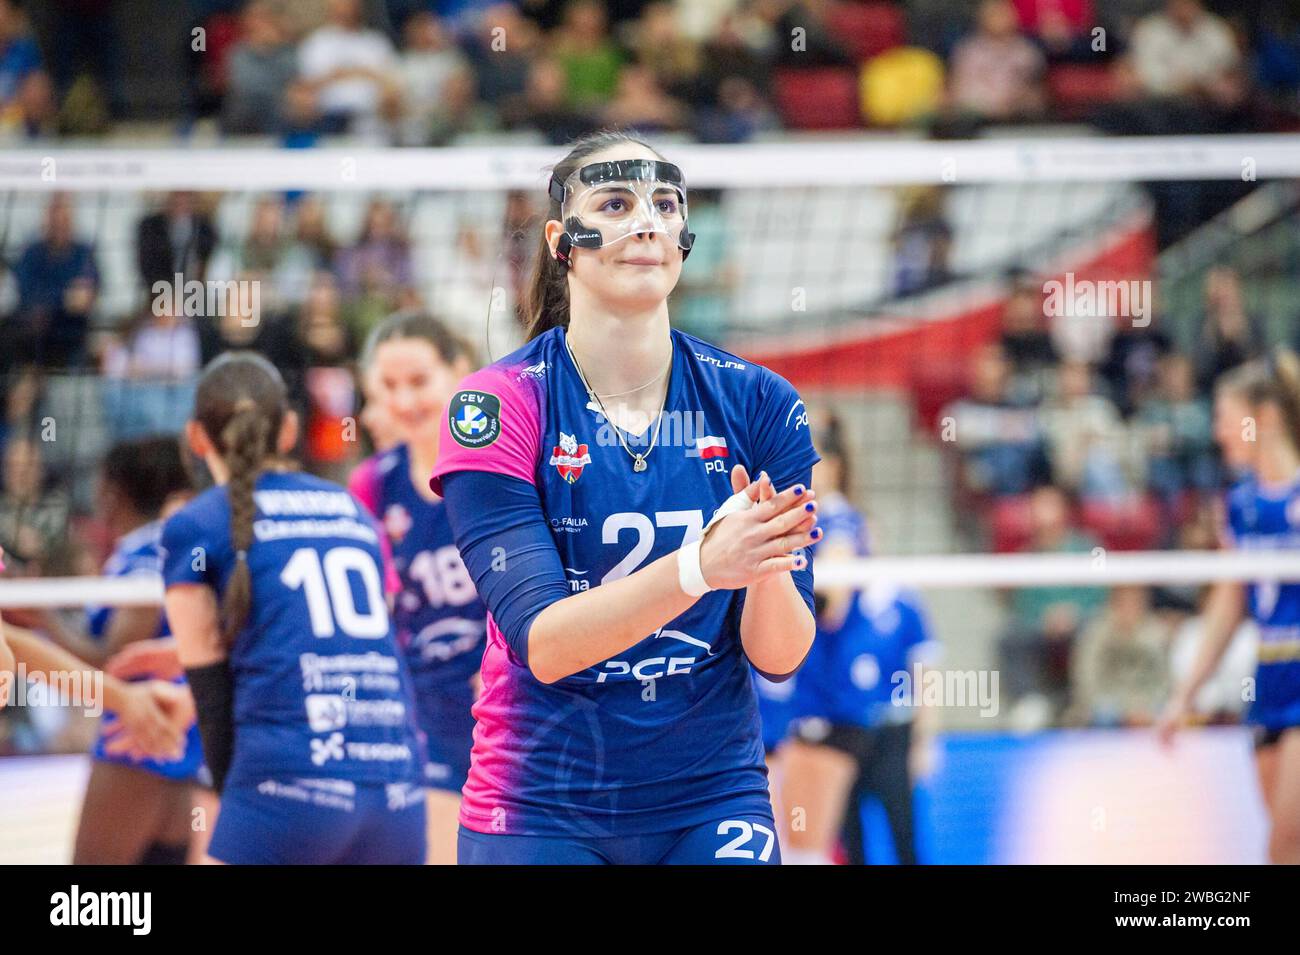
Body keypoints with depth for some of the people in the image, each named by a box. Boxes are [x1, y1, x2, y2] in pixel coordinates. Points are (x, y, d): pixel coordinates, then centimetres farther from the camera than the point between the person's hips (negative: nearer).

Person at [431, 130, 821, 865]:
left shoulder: (759, 404, -3)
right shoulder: (496, 405, -10)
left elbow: (779, 655, -5)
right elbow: (541, 642, -20)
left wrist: (768, 567, -26)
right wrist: (698, 566, -33)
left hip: (712, 803, 2)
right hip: (543, 815, -2)